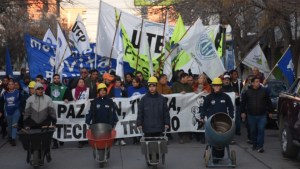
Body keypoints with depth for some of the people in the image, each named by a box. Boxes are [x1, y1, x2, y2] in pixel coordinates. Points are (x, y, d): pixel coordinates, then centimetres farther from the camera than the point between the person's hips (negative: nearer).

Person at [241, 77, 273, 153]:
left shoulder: (263, 91, 2)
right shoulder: (247, 92, 2)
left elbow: (268, 102, 7)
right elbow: (243, 102, 7)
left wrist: (270, 111, 7)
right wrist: (243, 112, 4)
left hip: (262, 115, -1)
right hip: (251, 115, 1)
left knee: (261, 130, -8)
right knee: (253, 131, 9)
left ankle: (260, 146, -6)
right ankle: (254, 144, 23)